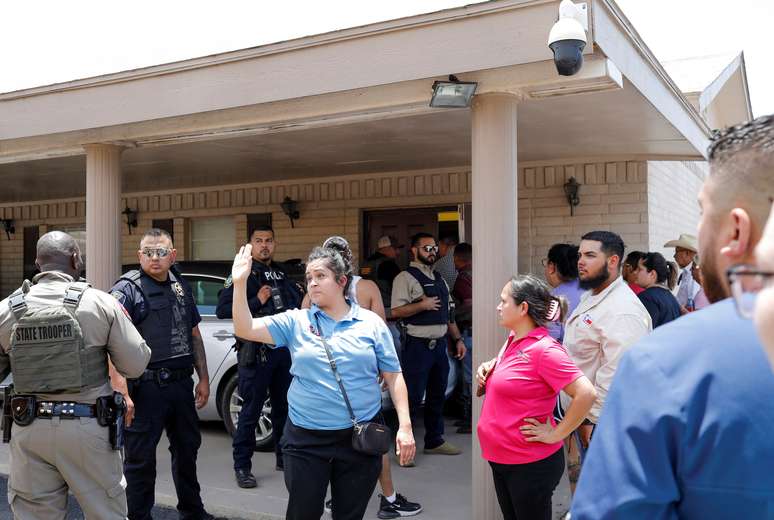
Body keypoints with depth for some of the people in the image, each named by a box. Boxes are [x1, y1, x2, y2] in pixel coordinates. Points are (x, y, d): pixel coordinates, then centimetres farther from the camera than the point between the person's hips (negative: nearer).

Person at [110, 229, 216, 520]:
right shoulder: (127, 289, -11)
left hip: (181, 384, 7)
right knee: (140, 458, 4)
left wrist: (203, 378, 14)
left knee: (187, 448, 20)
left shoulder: (181, 287, 10)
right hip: (146, 387, -7)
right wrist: (121, 392, -30)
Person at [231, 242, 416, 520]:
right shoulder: (296, 321, 1)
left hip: (360, 437, 0)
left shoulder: (371, 323, 0)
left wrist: (405, 426, -4)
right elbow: (245, 329, -7)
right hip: (306, 438, 1)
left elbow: (393, 376, 2)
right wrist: (240, 283, -19)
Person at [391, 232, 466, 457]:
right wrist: (422, 305, -19)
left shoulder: (439, 279, 17)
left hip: (440, 345, 8)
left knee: (437, 396, 15)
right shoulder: (406, 277, -6)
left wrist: (458, 339, 16)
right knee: (413, 397, -4)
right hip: (418, 345, -7)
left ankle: (434, 440, 28)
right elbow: (396, 311, -17)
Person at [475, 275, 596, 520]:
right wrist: (488, 367, 2)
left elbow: (586, 394, -27)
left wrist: (556, 434, -19)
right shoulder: (512, 340, 6)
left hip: (530, 463, -8)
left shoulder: (545, 349, -21)